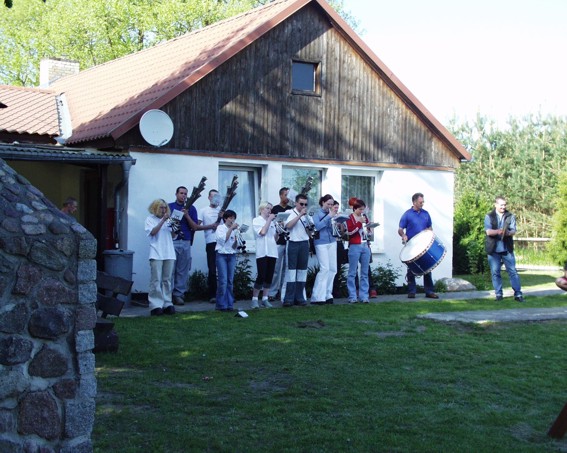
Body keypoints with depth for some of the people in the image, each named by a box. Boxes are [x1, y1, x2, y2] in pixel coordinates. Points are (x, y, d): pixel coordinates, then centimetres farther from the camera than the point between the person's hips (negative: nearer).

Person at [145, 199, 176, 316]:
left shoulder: (168, 219, 20)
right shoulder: (150, 219, 7)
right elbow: (153, 232, -9)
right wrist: (163, 220, -13)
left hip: (169, 253, 5)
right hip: (156, 254, -5)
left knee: (167, 280, 5)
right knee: (156, 280, -8)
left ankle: (167, 304, 8)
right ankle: (156, 305, -8)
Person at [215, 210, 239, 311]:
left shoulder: (235, 230, 13)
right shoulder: (220, 228, 3)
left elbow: (234, 246, 13)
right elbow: (223, 239, -14)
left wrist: (237, 239, -7)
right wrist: (231, 229, -14)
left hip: (232, 255, 4)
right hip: (222, 255, -4)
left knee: (230, 281, 2)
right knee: (223, 280, -10)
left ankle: (229, 304, 7)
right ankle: (221, 305, -5)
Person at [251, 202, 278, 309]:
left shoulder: (272, 222, 18)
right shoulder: (256, 220, 3)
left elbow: (275, 238, 17)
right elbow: (262, 232, -14)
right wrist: (269, 219, -7)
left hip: (272, 252, 6)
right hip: (262, 252, -6)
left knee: (269, 277, 3)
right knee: (261, 277, -10)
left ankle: (265, 299, 10)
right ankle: (254, 300, -2)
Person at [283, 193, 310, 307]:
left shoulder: (306, 215, 14)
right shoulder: (291, 213, -4)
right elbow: (288, 225, -23)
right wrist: (300, 215, -23)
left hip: (304, 244, 6)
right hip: (293, 243, -6)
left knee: (302, 270, 6)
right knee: (291, 269, -6)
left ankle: (299, 297, 11)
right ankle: (289, 298, -6)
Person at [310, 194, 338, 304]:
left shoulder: (331, 214, 16)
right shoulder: (317, 214, 1)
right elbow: (317, 226, -15)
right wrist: (329, 217, -14)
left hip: (332, 242, 6)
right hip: (321, 243, -6)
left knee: (333, 269, 3)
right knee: (325, 268, -14)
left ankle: (327, 295, 13)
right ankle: (317, 297, -8)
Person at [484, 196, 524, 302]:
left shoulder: (510, 216, 8)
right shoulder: (489, 217, 3)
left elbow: (513, 230, -2)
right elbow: (488, 231, -9)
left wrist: (508, 232, -26)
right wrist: (498, 231, -29)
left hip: (507, 248, 1)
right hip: (493, 249, 0)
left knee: (512, 271, -1)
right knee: (495, 272, 3)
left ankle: (518, 293, 2)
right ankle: (498, 294, 13)